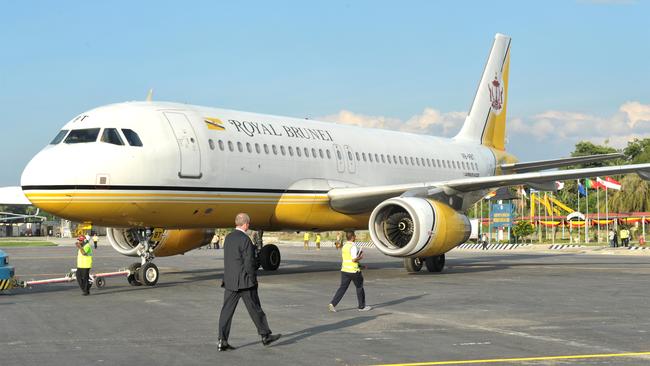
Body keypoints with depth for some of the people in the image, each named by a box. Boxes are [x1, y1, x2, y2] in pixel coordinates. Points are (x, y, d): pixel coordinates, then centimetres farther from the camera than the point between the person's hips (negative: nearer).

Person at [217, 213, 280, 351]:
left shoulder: (228, 238, 9)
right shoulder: (245, 240, -15)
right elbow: (249, 263, -17)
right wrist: (253, 279, -7)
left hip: (229, 281, 7)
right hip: (244, 281, -7)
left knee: (227, 310, 4)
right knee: (255, 309, 6)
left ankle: (222, 341, 0)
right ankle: (265, 336, 18)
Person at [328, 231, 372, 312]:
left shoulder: (344, 246, 10)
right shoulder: (353, 246, -16)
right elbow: (354, 259, -23)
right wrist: (360, 257, -4)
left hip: (344, 270, 7)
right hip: (353, 270, -7)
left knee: (342, 288, 5)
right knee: (359, 287, 9)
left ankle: (333, 303, -8)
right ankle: (362, 306, 17)